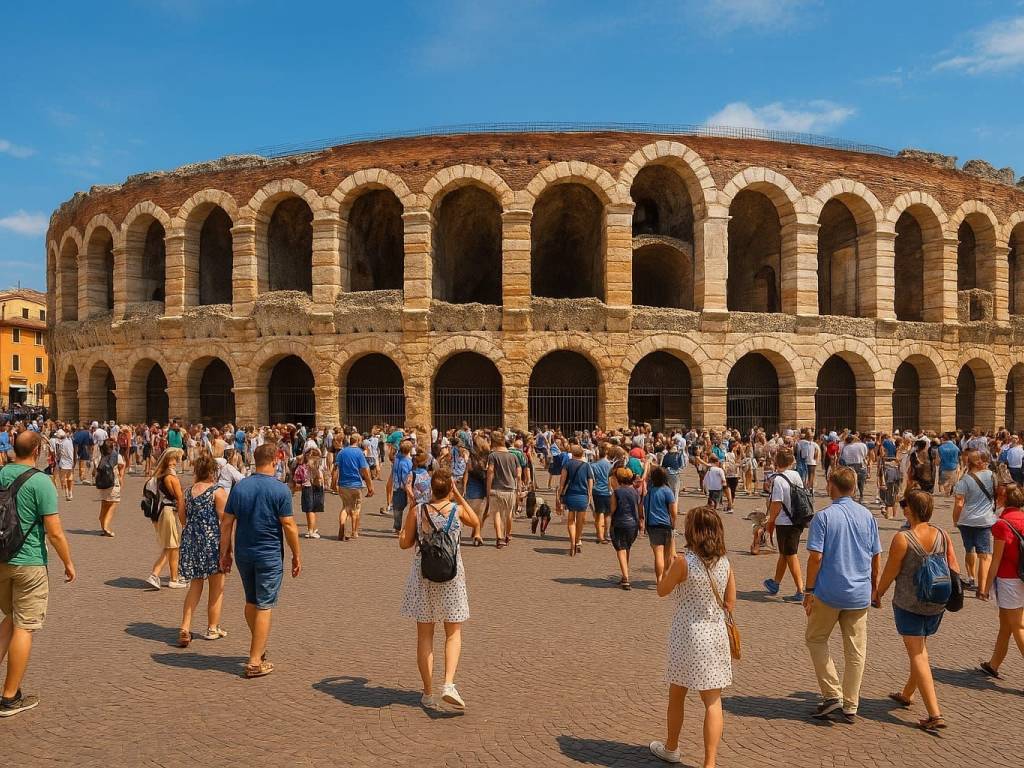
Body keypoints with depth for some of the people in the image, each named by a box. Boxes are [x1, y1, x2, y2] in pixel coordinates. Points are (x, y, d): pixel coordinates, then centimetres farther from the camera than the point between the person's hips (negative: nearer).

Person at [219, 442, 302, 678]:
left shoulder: (239, 487, 1)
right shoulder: (280, 490, -13)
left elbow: (226, 523, 3)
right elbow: (289, 526, -13)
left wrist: (225, 552, 12)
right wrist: (297, 555, -3)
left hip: (243, 554, 5)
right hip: (269, 556, -5)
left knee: (251, 602, 20)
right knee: (264, 607, 3)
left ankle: (259, 647, 38)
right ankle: (255, 661, 4)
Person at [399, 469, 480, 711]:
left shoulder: (417, 510, -5)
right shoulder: (457, 509, -5)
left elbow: (404, 543, 3)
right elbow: (475, 522, 17)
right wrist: (459, 496, 14)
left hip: (422, 576, 1)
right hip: (451, 576, -1)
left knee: (424, 636, 11)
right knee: (453, 634, 12)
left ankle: (428, 693, 16)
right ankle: (449, 684, -5)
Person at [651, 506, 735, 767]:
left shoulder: (684, 561, -17)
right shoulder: (725, 562, -3)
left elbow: (662, 591, -3)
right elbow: (730, 604, 4)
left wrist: (669, 565, 7)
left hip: (687, 636, -3)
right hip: (716, 635, 3)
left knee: (677, 695, 17)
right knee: (713, 701, 7)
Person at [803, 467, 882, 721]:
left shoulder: (823, 516, -12)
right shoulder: (868, 516, 3)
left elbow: (816, 557, -15)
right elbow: (876, 557, 8)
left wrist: (809, 590, -6)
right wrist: (875, 587, 20)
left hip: (829, 592, -4)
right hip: (860, 594, 4)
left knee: (815, 639, 14)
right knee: (856, 649, 11)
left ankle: (832, 694, 7)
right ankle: (850, 705, 18)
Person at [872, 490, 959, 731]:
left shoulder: (902, 539, -18)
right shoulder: (942, 536, -4)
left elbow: (890, 573, -10)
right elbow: (955, 571, 0)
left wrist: (877, 594, 7)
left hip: (909, 605, -6)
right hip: (937, 605, 6)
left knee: (917, 655, 0)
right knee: (920, 649, 22)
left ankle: (935, 714, -4)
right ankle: (907, 695, 39)